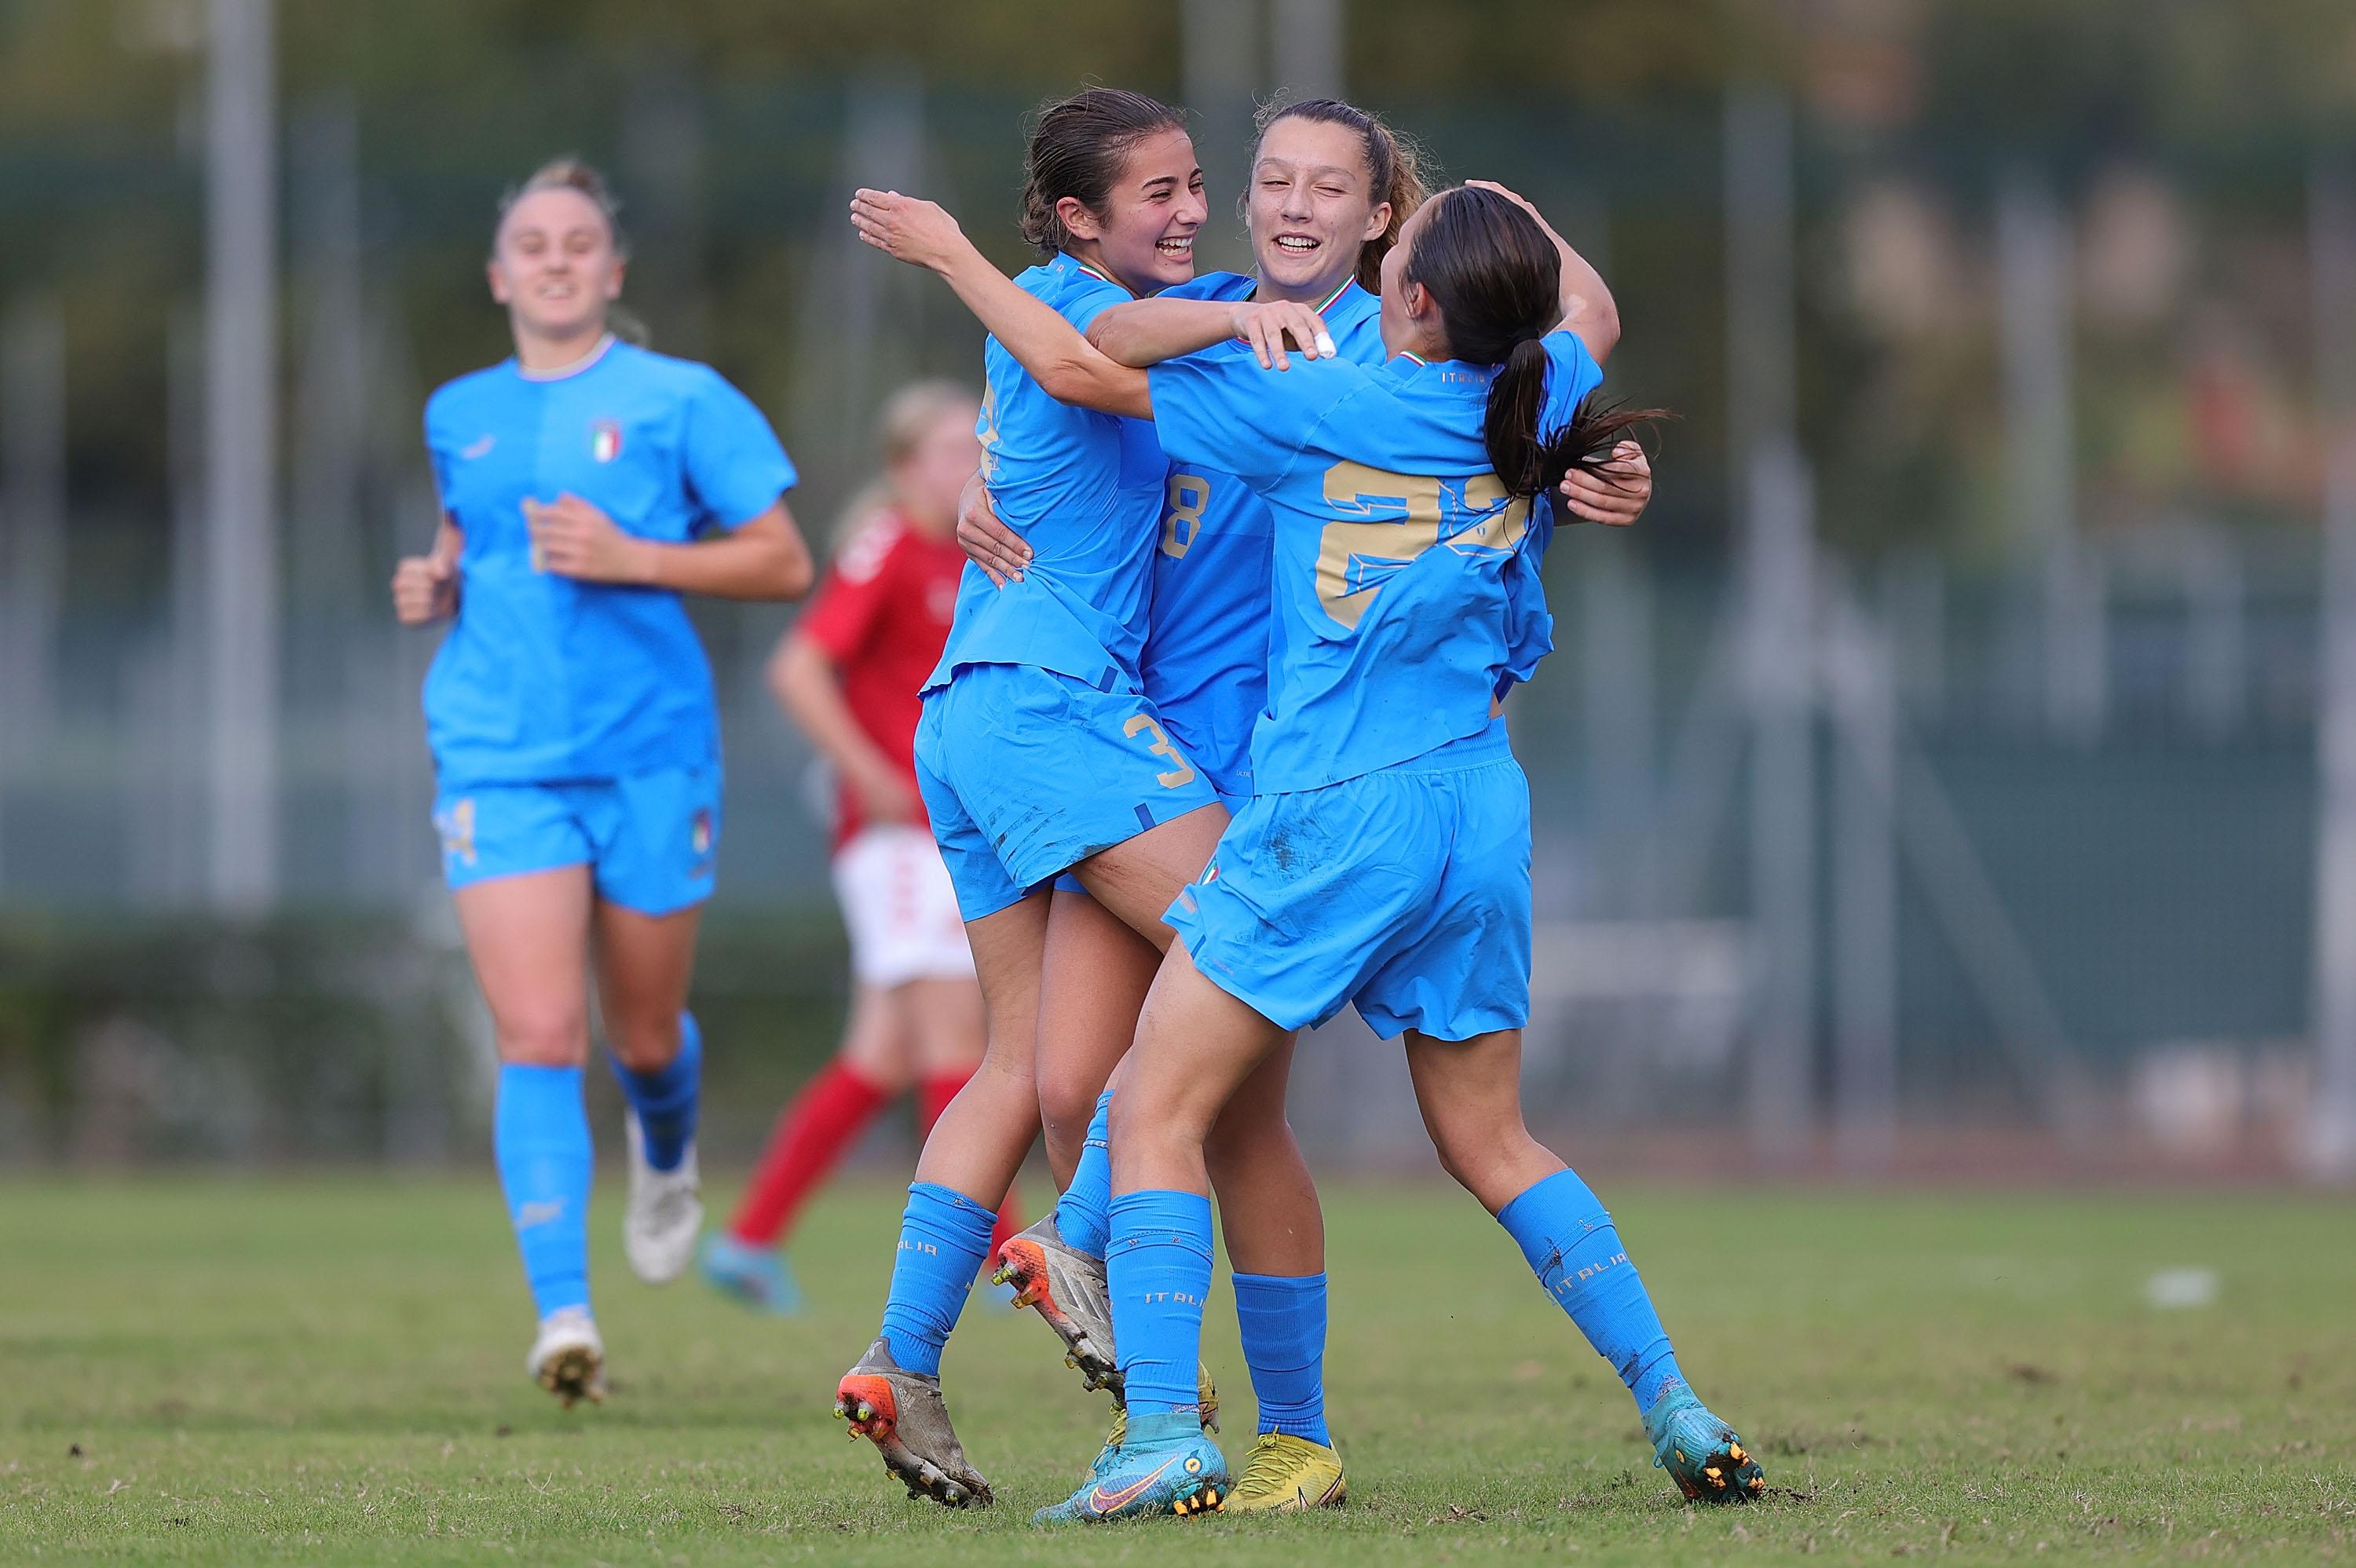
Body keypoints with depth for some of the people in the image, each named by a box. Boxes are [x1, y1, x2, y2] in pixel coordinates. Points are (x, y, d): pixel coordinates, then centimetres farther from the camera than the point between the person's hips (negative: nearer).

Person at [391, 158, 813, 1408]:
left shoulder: (680, 400, -1)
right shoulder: (460, 415, 11)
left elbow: (785, 564, -2)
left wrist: (635, 559, -14)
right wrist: (433, 586, 5)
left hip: (651, 753, -1)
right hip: (501, 759, 1)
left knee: (645, 1037, 12)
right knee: (538, 1039, -14)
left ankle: (666, 1157, 50)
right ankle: (562, 1312, -17)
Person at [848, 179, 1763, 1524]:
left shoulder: (1317, 405, -9)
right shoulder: (1535, 400, 4)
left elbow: (1081, 368, -2)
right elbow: (1586, 311, 29)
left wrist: (949, 251, 10)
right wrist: (1509, 223, 40)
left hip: (1337, 811, -6)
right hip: (1482, 806, 6)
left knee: (1156, 1113, -1)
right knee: (1492, 1146, 17)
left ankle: (1167, 1439, -12)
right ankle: (1679, 1413, 11)